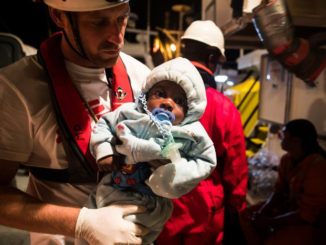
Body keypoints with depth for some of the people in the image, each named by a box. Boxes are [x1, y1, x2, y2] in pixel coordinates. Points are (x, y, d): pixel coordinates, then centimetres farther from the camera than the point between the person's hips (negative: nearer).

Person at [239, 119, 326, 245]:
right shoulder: (287, 159, -4)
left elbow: (307, 215, -24)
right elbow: (278, 190, 3)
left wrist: (269, 221, -22)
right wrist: (263, 210, -14)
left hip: (312, 223, -7)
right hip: (289, 206, 7)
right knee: (246, 216, -3)